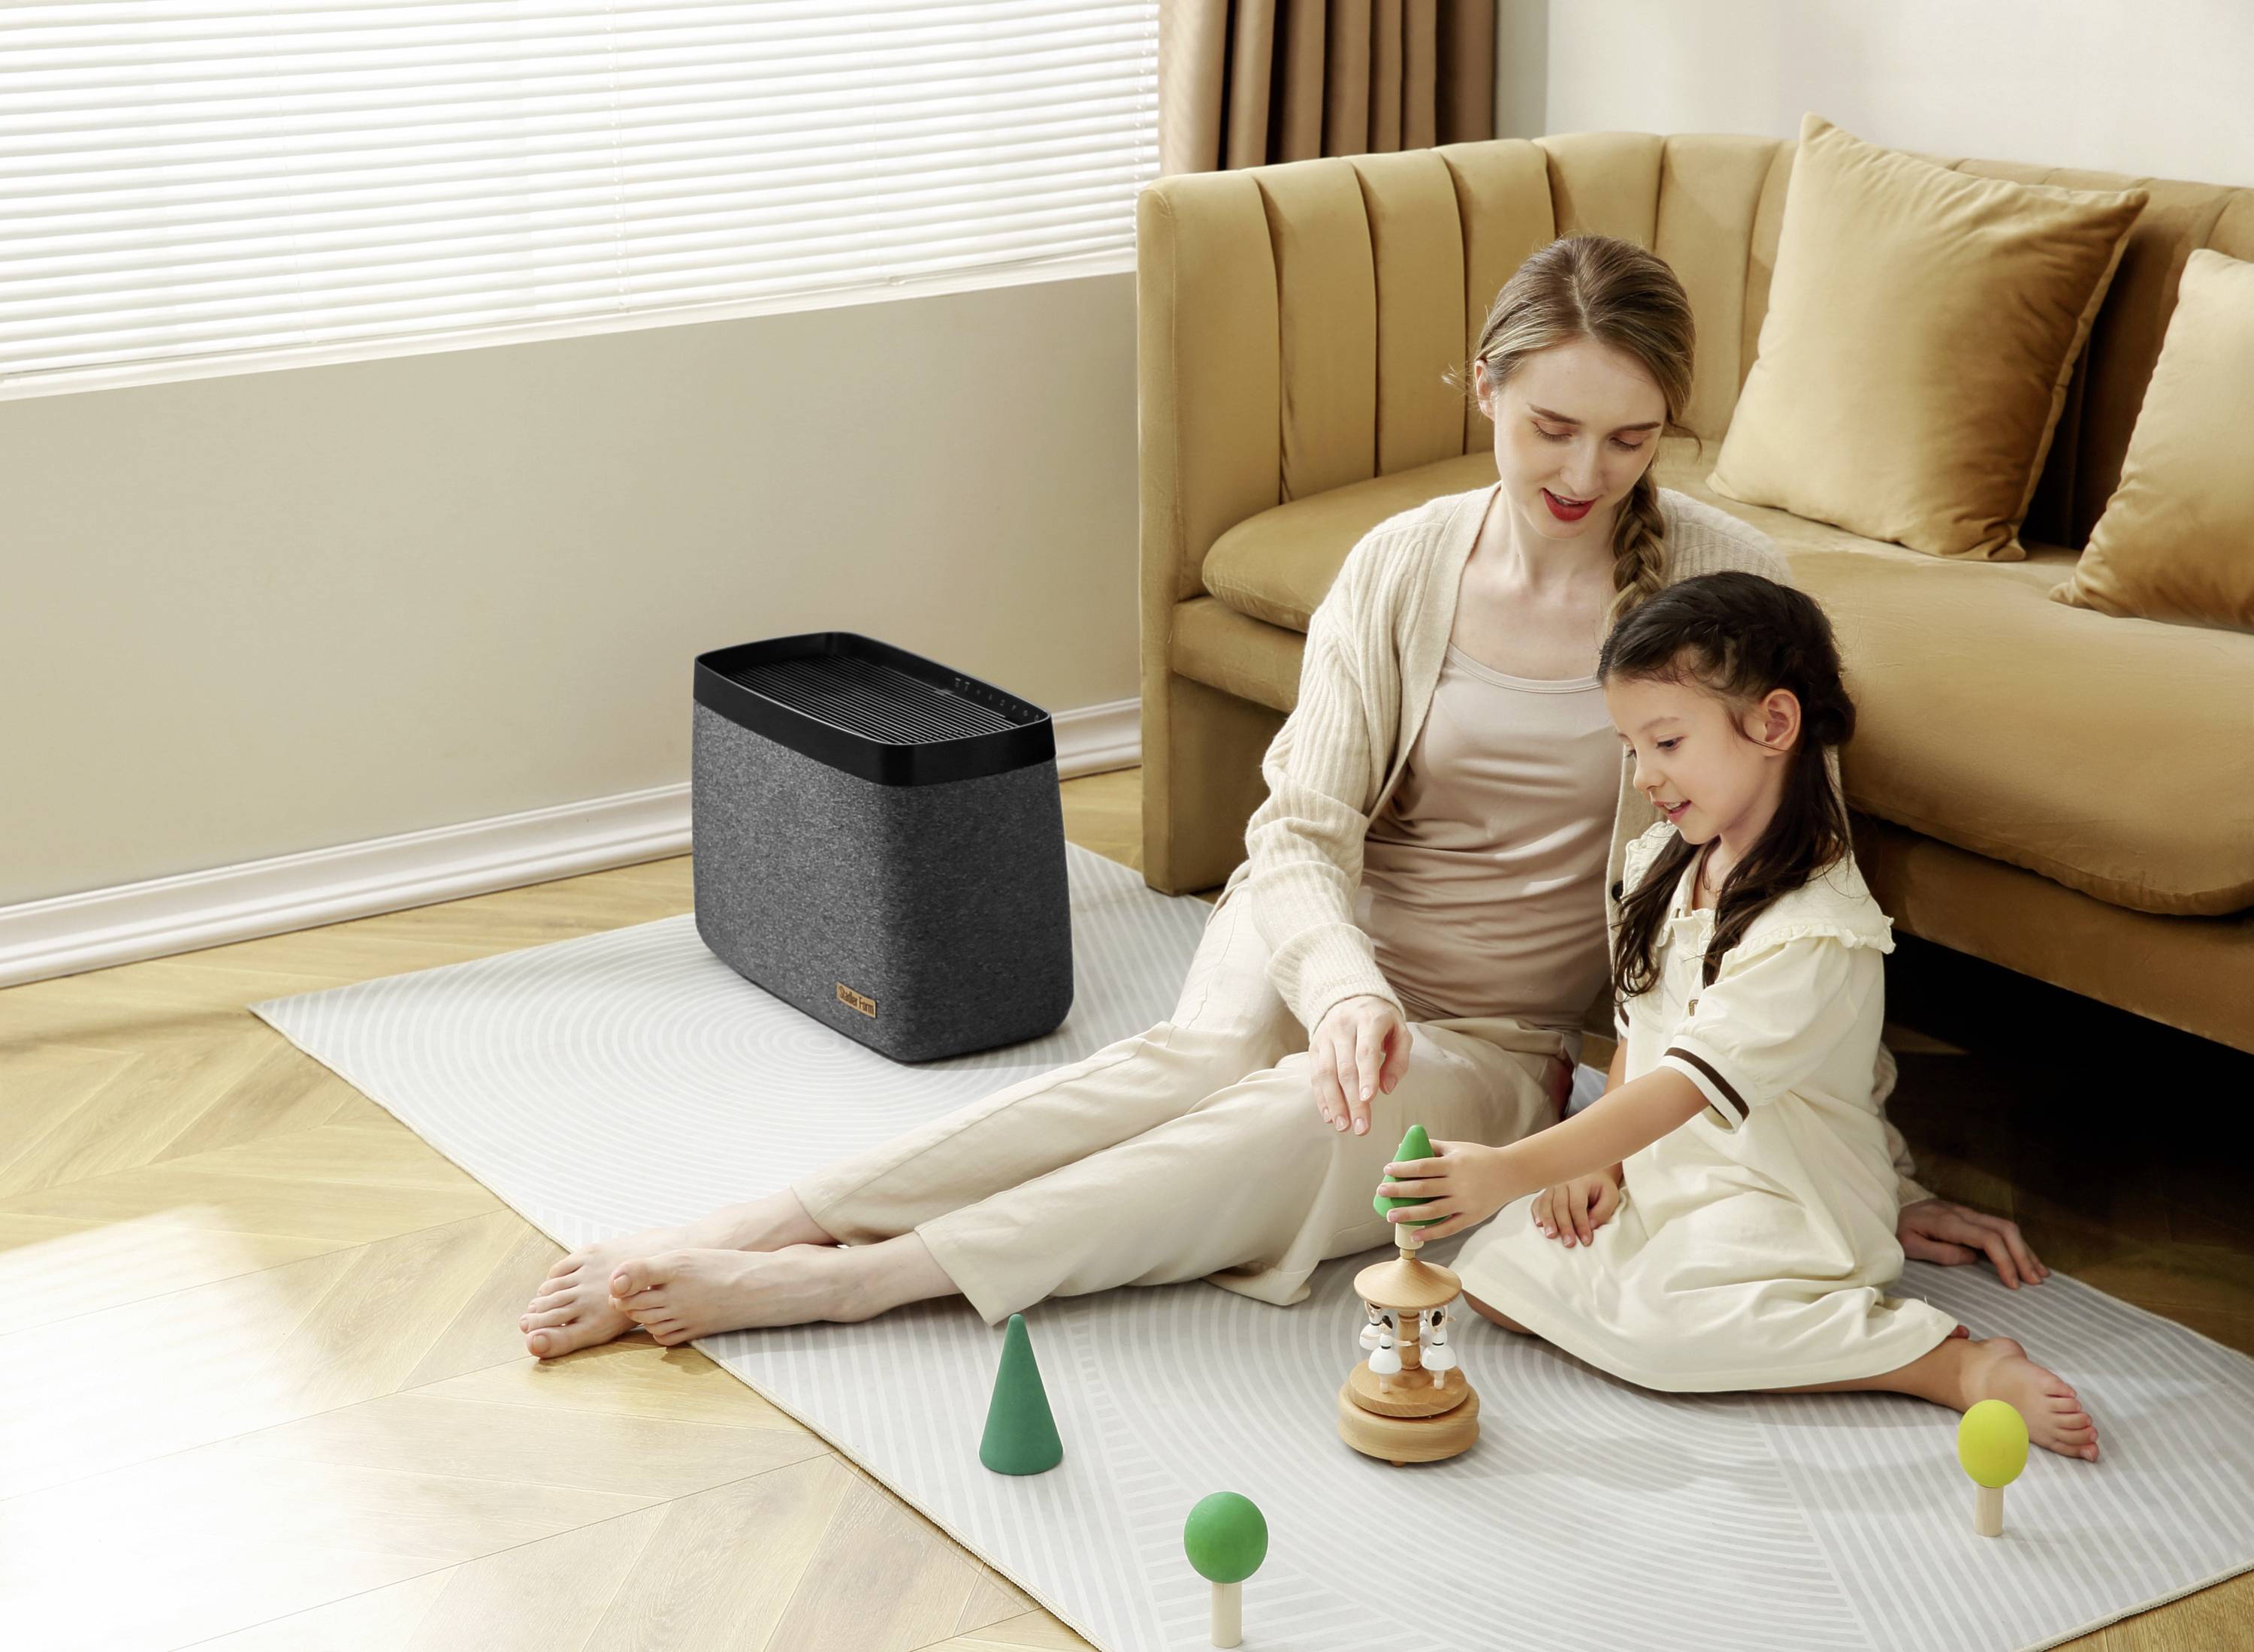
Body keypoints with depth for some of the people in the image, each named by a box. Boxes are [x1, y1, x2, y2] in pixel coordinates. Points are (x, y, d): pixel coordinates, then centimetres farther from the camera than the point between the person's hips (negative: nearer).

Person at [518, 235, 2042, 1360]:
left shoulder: (1725, 583, -8)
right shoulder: (1404, 567, -3)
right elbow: (1304, 832, -9)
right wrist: (1343, 986, -32)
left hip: (1494, 1047, -1)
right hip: (1323, 956, 1)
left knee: (1313, 1129, -34)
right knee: (1202, 1055, -34)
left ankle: (827, 1280, -43)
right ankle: (758, 1223, -42)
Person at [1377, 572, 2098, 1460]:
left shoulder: (1815, 934, -26)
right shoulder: (1670, 862, 3)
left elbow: (1687, 1087, -33)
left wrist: (1513, 1170, -40)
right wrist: (1598, 1159, -2)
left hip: (1780, 1199, -8)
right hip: (1657, 1165, 8)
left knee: (1648, 1322, -32)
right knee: (1494, 1274, -7)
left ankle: (1956, 1361, -23)